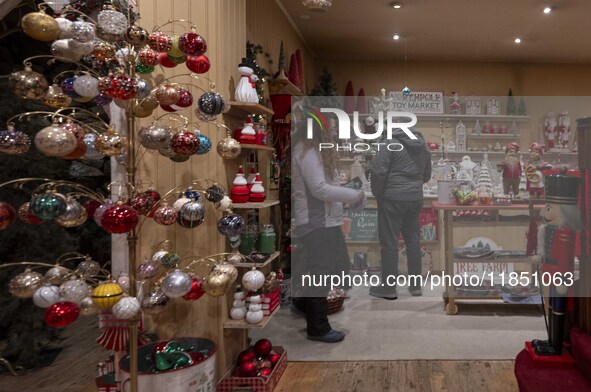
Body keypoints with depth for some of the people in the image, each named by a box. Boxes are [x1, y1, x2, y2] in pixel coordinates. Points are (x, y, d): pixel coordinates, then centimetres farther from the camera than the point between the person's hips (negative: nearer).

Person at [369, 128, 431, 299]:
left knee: (389, 242, 0)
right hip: (416, 198, 6)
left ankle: (388, 287, 6)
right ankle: (415, 285, 20)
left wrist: (377, 193, -1)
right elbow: (427, 175, 17)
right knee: (413, 240, 13)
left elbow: (378, 171, -15)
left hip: (393, 198, -6)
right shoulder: (423, 146, 11)